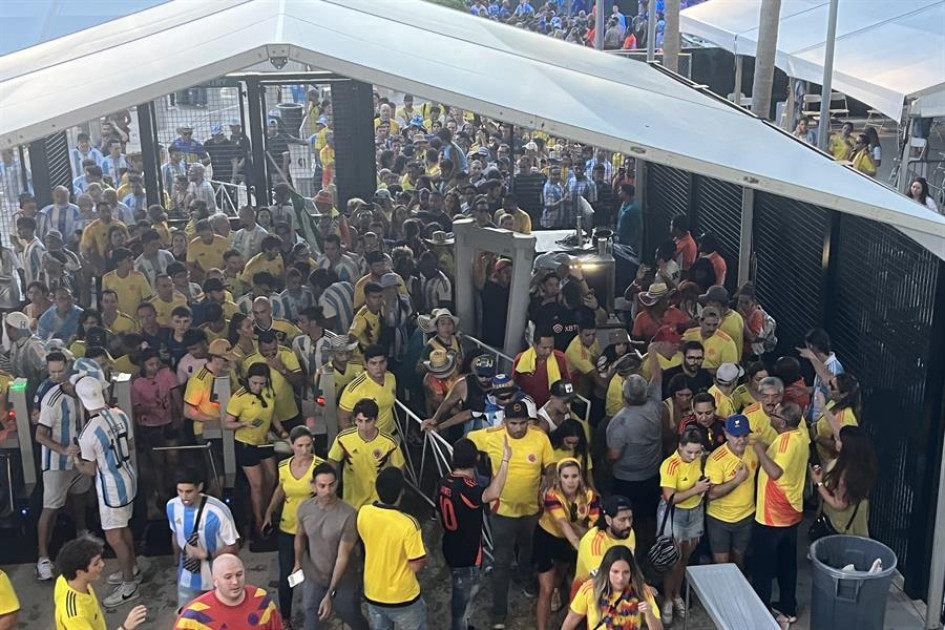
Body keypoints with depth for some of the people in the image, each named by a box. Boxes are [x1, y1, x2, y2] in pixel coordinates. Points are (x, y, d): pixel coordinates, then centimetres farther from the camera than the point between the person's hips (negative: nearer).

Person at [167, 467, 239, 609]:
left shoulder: (217, 512, -30)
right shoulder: (172, 506, -14)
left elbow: (233, 548, -20)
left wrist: (204, 555, -28)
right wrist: (178, 563, 15)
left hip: (216, 579, -4)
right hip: (187, 578, 4)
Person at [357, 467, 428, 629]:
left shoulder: (363, 513, -14)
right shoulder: (408, 524, -30)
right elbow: (416, 565, -20)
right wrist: (424, 558, -1)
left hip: (372, 594, 4)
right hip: (403, 597, -4)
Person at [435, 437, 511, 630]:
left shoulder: (443, 483, -4)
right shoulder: (466, 488, -30)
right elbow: (493, 493, -50)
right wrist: (505, 459, -46)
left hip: (451, 549, 9)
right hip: (467, 554, -9)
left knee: (461, 593, 29)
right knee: (463, 597, 10)